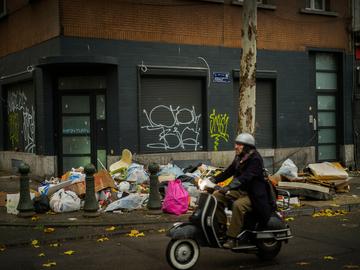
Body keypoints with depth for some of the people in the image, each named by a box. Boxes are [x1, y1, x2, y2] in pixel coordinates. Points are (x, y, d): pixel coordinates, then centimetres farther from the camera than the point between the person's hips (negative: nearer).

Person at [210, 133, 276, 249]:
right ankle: (222, 226, 0)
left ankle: (232, 238, -31)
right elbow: (229, 171, 13)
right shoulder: (239, 158, 10)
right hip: (240, 191, 8)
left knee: (238, 205, -36)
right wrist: (214, 179, -3)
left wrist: (228, 187, -41)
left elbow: (246, 176, -31)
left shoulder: (255, 159, -17)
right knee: (217, 196, -9)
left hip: (254, 195, -8)